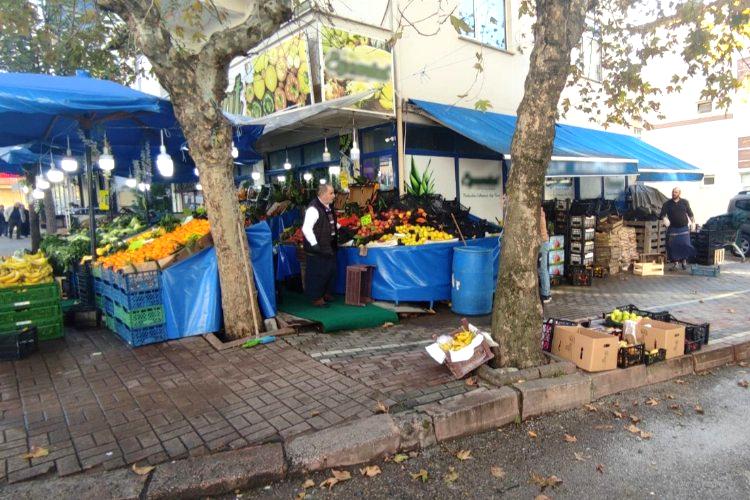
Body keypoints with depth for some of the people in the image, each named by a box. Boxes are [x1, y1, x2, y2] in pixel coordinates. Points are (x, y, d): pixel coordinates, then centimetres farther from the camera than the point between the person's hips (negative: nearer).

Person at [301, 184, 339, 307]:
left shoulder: (329, 207, 8)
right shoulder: (313, 209, -21)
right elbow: (306, 228, -25)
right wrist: (315, 245, -25)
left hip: (330, 247, 9)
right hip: (318, 250, -9)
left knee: (331, 271, 18)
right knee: (317, 274, 1)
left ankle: (327, 294, 36)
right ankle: (316, 298, 15)